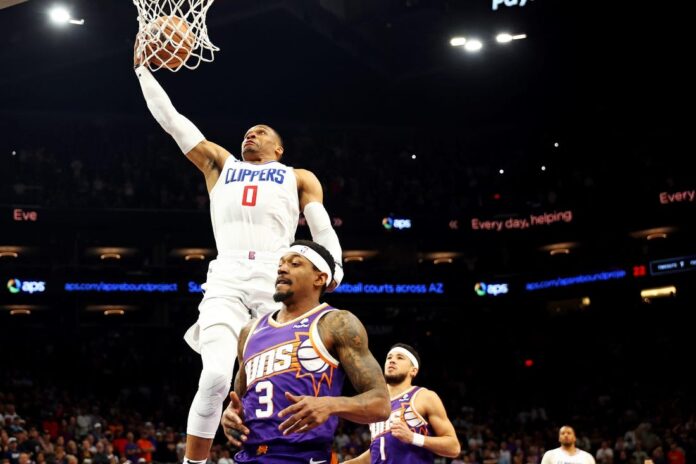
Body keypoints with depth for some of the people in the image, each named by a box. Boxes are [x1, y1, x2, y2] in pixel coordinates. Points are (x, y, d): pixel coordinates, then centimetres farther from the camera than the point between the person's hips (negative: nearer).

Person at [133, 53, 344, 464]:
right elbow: (171, 119, 30)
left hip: (278, 279, 0)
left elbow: (322, 228, 12)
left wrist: (334, 266, -7)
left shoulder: (299, 177, 26)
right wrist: (143, 68, 28)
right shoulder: (220, 164, 31)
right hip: (226, 280, 1)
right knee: (215, 377, -18)